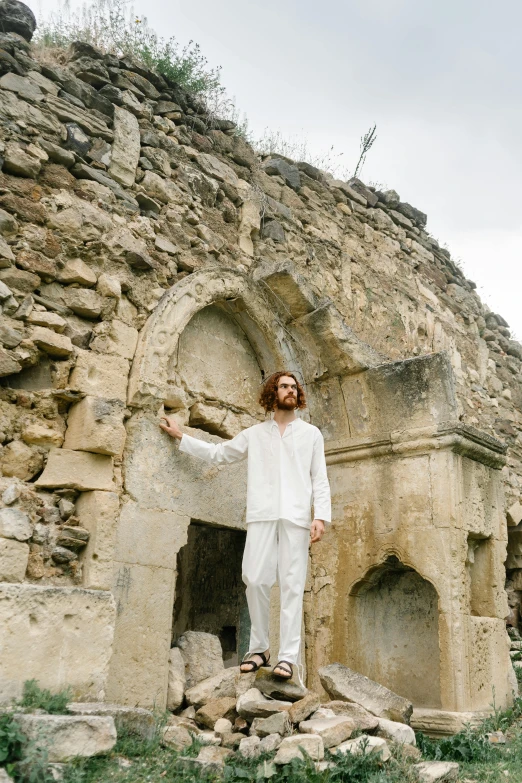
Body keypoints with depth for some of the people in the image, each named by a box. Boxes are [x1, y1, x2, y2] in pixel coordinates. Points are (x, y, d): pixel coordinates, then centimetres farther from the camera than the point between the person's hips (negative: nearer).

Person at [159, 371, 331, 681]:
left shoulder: (311, 433, 15)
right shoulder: (255, 433, 18)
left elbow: (320, 479, 9)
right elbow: (217, 453, 24)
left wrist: (321, 516, -4)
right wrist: (181, 436, 24)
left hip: (296, 516, -1)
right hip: (262, 515, 1)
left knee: (292, 584, -4)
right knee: (256, 580, -4)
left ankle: (288, 656, -2)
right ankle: (259, 648, 10)